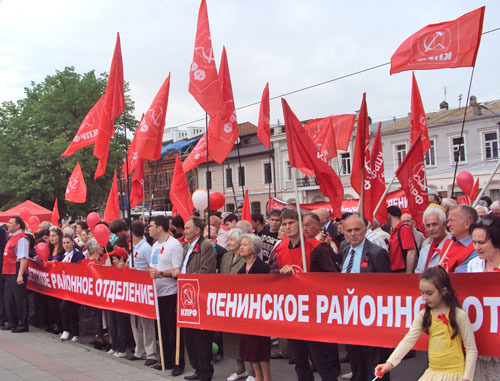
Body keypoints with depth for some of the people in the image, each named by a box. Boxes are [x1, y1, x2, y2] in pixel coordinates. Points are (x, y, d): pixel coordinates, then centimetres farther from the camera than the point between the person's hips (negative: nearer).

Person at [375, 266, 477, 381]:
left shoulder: (459, 315, -9)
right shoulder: (423, 315, 3)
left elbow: (471, 349, -5)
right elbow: (408, 340, -5)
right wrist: (390, 363, -17)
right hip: (432, 372, 4)